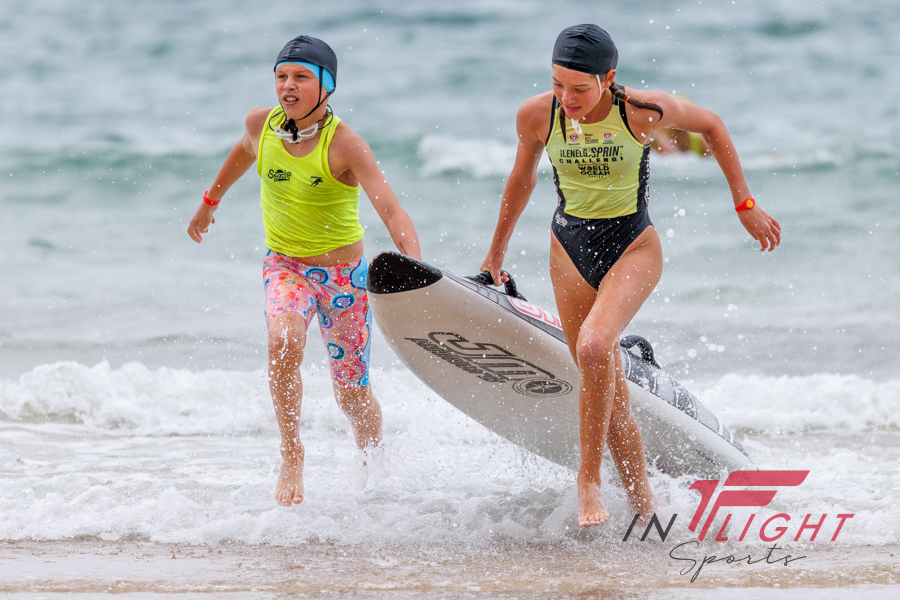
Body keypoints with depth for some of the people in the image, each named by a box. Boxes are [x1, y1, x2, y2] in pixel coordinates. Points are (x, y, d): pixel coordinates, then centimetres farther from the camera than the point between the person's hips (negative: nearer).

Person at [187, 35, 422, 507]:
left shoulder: (343, 143, -22)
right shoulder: (262, 124, -8)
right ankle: (291, 460, -21)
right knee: (284, 341, -31)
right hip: (285, 265, 2)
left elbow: (390, 209, -31)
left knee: (352, 395, 7)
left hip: (343, 272, -2)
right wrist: (210, 202, 31)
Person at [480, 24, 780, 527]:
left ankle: (589, 479, -17)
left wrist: (745, 206, 2)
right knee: (610, 390, 2)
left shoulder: (643, 111, -19)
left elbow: (713, 126, 0)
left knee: (593, 346, -30)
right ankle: (644, 506, 14)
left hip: (632, 246, -3)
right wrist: (497, 252, 21)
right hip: (571, 247, 3)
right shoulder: (536, 116, -11)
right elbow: (522, 179, 10)